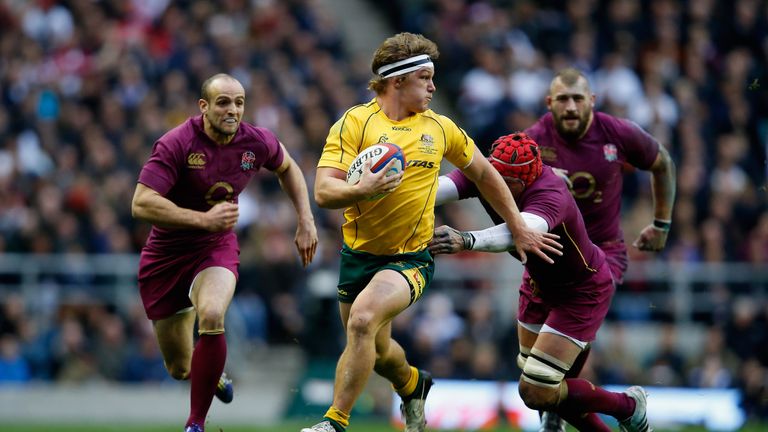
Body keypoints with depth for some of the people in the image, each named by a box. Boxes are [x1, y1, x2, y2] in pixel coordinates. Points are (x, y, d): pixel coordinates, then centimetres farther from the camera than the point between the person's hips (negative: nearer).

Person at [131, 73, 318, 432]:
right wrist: (204, 219, -33)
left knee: (212, 317, -33)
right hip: (167, 252, -1)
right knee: (179, 369, 6)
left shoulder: (257, 142, -8)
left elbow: (287, 168, 16)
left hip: (217, 248, 1)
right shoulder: (176, 144, -22)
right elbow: (141, 204, -29)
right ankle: (214, 375, 46)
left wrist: (305, 221, 9)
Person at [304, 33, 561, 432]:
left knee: (363, 320, -27)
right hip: (359, 253, 1)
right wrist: (361, 190, -36)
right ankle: (413, 386, 51)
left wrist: (519, 229, 20)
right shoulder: (355, 122, -8)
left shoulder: (440, 128, 4)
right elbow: (323, 192, -15)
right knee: (375, 349, 15)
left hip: (411, 259, -1)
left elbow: (483, 174, 19)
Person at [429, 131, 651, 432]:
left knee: (536, 392, -10)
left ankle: (628, 406, 13)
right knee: (534, 387, 13)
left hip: (583, 291, -7)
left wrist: (467, 240, -79)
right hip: (539, 283, 7)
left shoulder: (551, 196, -40)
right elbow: (441, 187, -39)